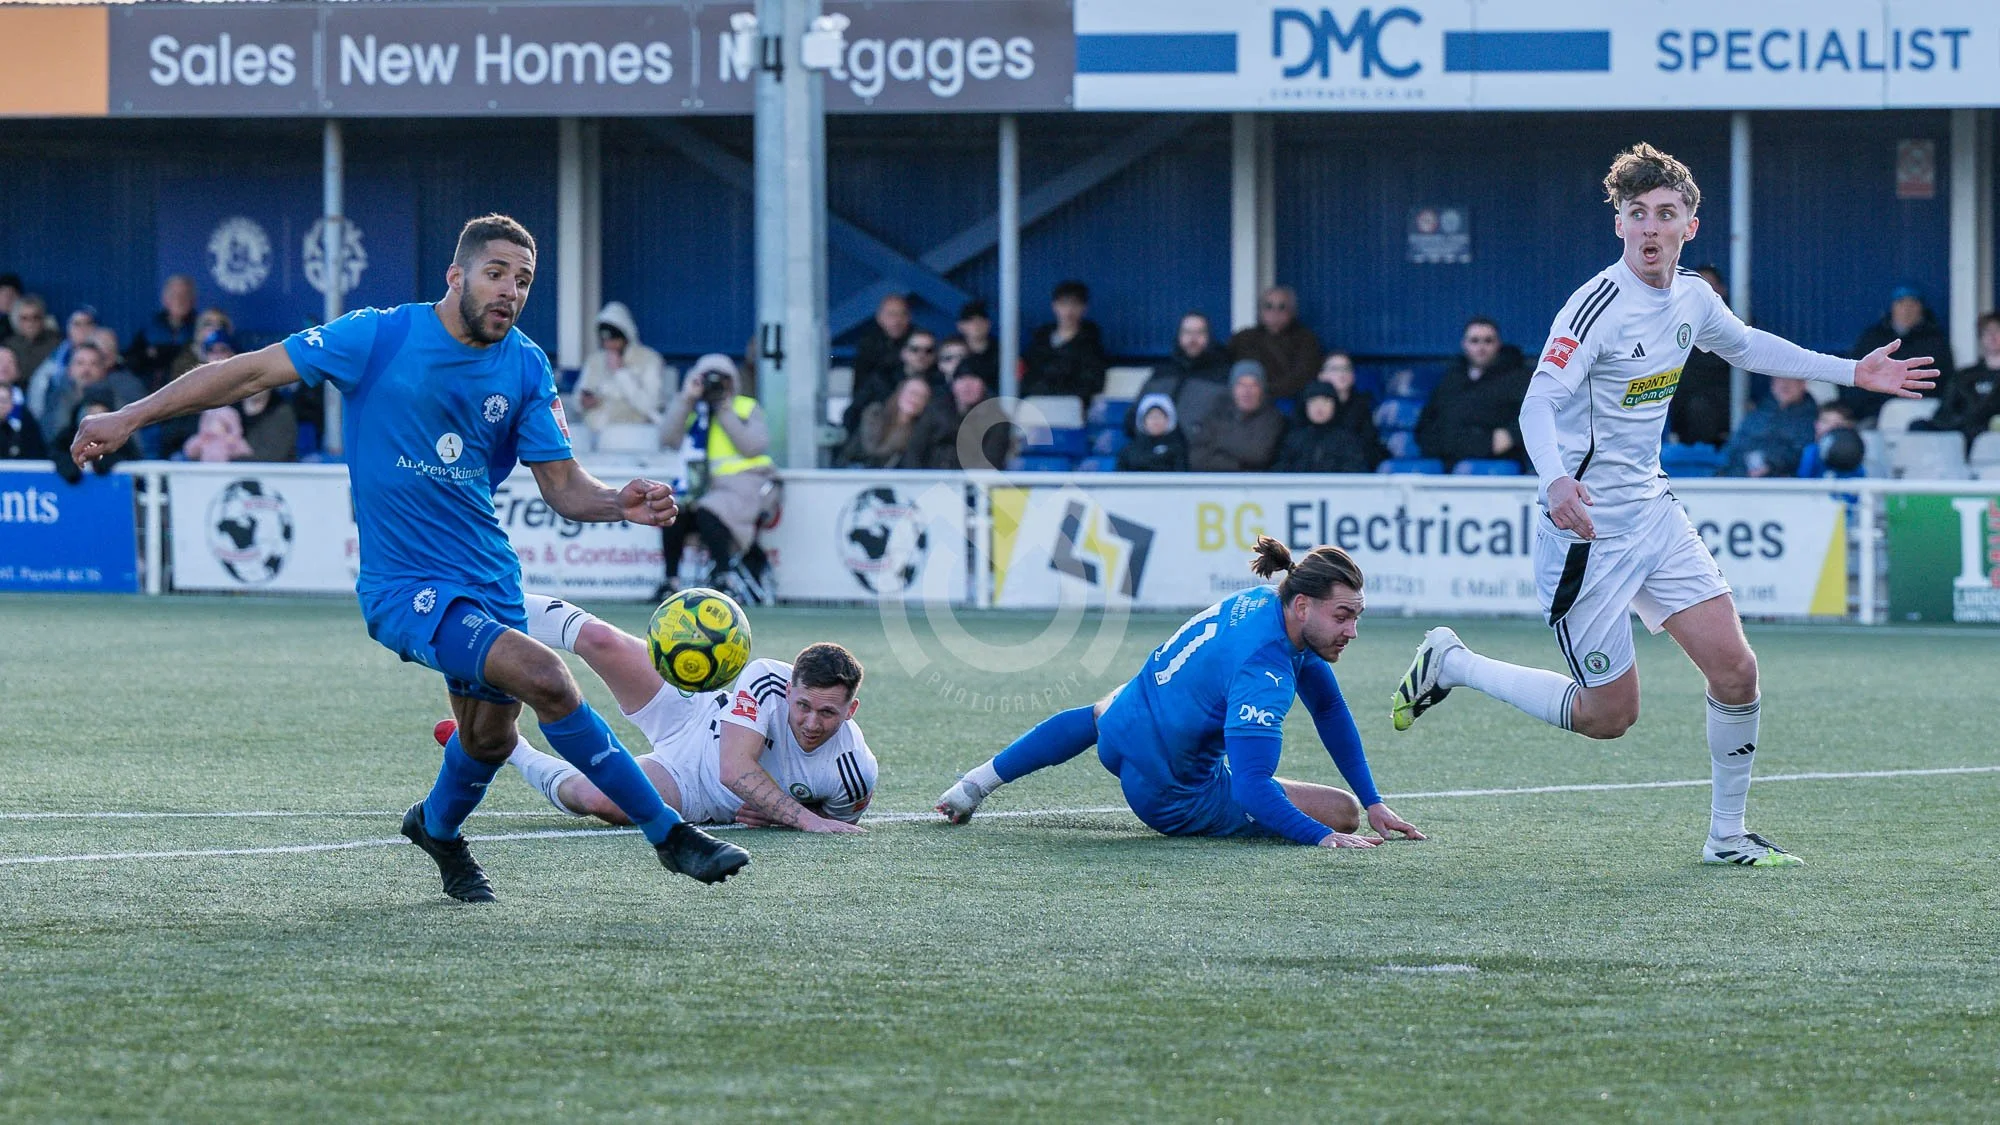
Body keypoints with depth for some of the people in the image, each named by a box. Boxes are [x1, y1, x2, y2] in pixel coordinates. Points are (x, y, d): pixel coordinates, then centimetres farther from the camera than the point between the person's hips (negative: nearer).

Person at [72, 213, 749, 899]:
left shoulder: (527, 369, 1)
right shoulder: (380, 338, -12)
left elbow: (563, 487, 1)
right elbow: (253, 372, -7)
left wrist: (621, 504, -21)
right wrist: (129, 417, -9)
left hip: (489, 579, 6)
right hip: (406, 585, -6)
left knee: (489, 737, 17)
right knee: (547, 679, -24)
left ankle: (437, 827, 53)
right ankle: (667, 835, -15)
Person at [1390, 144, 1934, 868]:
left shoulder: (1693, 298, 4)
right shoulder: (1600, 305, -20)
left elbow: (1746, 346, 26)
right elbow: (1539, 402, -28)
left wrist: (1852, 372, 27)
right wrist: (1556, 480, -48)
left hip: (1654, 513, 7)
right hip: (1588, 526, -7)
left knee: (1734, 670, -1)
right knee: (1609, 715, -1)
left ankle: (1726, 836, 16)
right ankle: (1450, 665, 17)